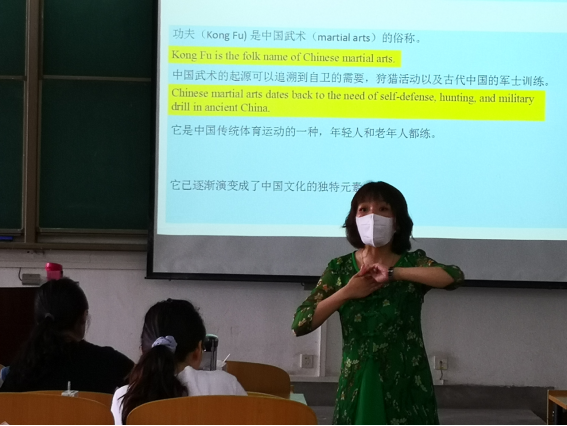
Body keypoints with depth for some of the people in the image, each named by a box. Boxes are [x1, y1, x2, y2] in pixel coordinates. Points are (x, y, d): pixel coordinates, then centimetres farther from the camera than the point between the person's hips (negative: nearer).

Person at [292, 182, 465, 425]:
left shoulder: (413, 262, 0)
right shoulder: (339, 268, 3)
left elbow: (455, 276, -21)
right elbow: (300, 324, -3)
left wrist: (393, 274, -21)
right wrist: (347, 292, -12)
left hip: (406, 384, -1)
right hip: (357, 385, 1)